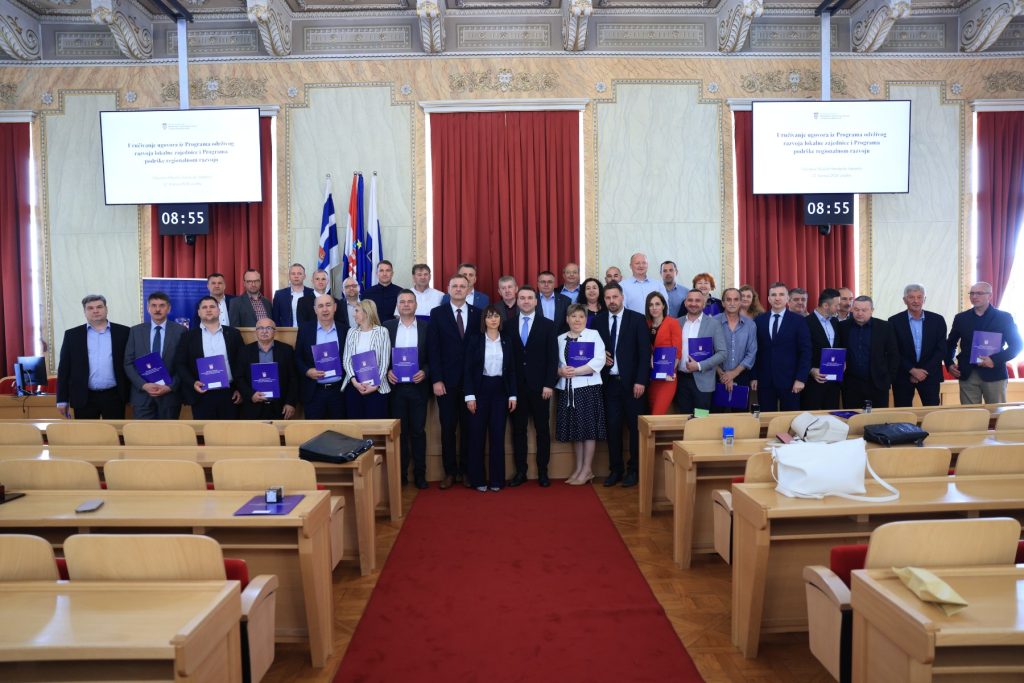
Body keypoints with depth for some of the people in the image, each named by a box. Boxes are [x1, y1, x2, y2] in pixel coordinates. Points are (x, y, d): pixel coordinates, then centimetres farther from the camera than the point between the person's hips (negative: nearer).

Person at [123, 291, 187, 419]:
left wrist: (170, 386, -12)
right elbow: (128, 363, 5)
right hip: (142, 394, 1)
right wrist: (143, 385, -9)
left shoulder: (180, 331, 0)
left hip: (170, 394, -1)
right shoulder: (136, 331, 7)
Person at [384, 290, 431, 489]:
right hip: (395, 386, 1)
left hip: (418, 386, -1)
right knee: (399, 431, 7)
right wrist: (387, 371, -10)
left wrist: (424, 372, -13)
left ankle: (419, 473, 14)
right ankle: (400, 473, 16)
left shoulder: (426, 327, 2)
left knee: (418, 431, 4)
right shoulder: (387, 326, 5)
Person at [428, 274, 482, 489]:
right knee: (448, 428, 4)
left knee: (468, 428, 7)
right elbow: (433, 349, -2)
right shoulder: (437, 313, 2)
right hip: (446, 380, -1)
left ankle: (465, 471, 18)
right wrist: (436, 380, -9)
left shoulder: (478, 314, 5)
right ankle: (450, 472, 14)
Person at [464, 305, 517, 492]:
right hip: (481, 390, -2)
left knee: (498, 435, 4)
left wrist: (513, 395, 1)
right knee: (477, 435, 1)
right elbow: (468, 369, -3)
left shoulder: (507, 342, 7)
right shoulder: (475, 340, -1)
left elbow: (511, 370, 8)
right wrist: (470, 395, -10)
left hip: (500, 391, 2)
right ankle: (477, 479, 11)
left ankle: (496, 478, 12)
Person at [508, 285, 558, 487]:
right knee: (518, 429, 6)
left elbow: (552, 357, -2)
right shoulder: (509, 325, 5)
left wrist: (549, 384, -9)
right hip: (516, 386, 1)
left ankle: (542, 471, 15)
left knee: (542, 429, 6)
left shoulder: (547, 325, 2)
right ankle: (520, 471, 14)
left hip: (539, 385, -1)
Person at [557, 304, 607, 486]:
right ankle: (579, 468, 18)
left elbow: (599, 360, -11)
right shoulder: (560, 339, 14)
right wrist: (561, 371, -12)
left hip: (588, 387, -4)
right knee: (574, 428, 8)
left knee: (588, 427, -2)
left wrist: (576, 371, -17)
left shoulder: (593, 335, 1)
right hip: (567, 389, 4)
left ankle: (587, 469, 7)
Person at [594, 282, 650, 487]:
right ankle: (615, 470, 15)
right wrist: (600, 356, -4)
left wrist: (640, 381, -12)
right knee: (613, 427, 5)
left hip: (632, 382, -2)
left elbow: (644, 352, -6)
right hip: (609, 382, 3)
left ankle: (633, 470, 15)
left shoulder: (637, 319, -2)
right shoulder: (598, 320, 7)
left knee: (635, 427, 4)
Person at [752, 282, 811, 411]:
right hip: (764, 380, 2)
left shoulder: (798, 321, 1)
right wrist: (754, 377, 3)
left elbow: (805, 352, -2)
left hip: (789, 380, -1)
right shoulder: (759, 321, 6)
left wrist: (801, 378, -9)